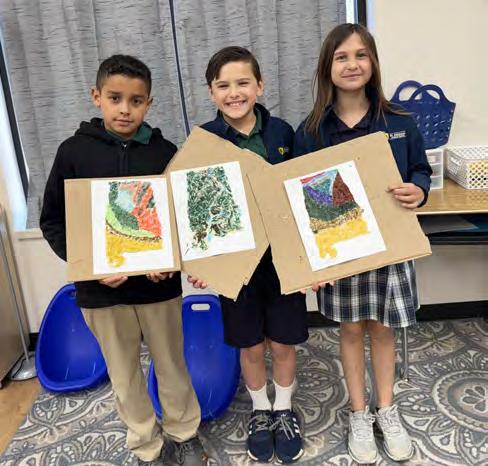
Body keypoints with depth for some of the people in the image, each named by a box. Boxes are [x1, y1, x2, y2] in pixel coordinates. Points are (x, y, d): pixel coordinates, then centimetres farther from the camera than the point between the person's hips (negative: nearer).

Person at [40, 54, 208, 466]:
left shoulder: (165, 152, -4)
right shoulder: (74, 151, -4)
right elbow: (53, 221, 0)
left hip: (158, 282, 0)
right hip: (100, 286, 1)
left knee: (172, 364, 16)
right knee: (124, 372, 15)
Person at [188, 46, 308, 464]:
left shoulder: (282, 132, -4)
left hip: (282, 256, 1)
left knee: (283, 343, 14)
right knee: (251, 346, 15)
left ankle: (284, 411, 41)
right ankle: (260, 412, 42)